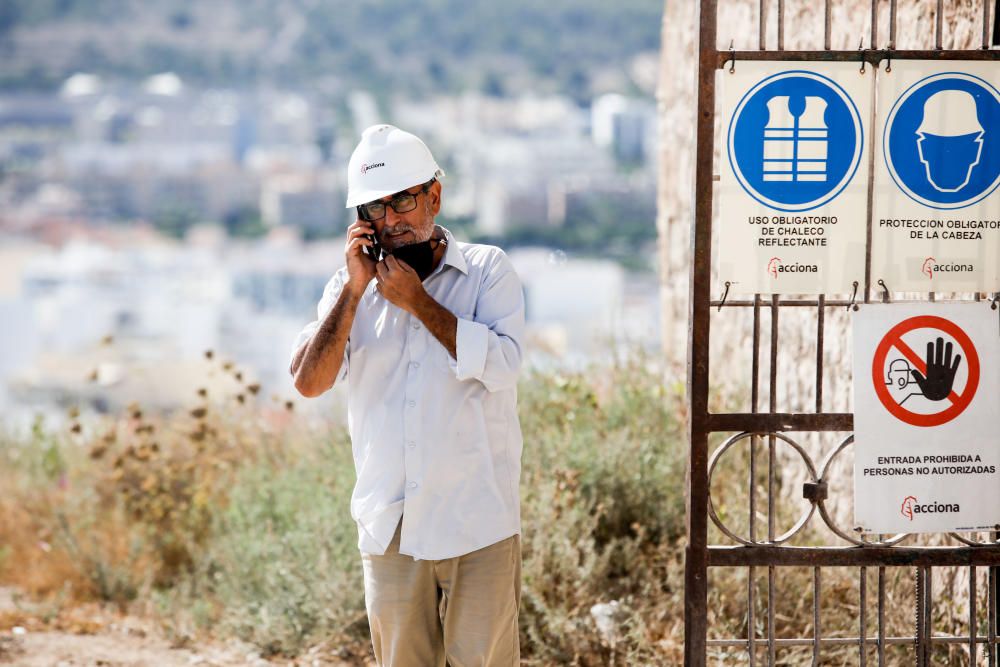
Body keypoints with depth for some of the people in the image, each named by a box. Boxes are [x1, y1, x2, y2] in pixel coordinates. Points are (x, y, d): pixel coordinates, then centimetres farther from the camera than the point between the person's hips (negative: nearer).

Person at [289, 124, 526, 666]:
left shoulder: (487, 271, 2)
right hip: (390, 526, 3)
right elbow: (308, 381, -4)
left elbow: (501, 365, -14)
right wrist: (355, 288, -8)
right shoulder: (350, 288, 9)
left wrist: (417, 301, -12)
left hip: (477, 522, -3)